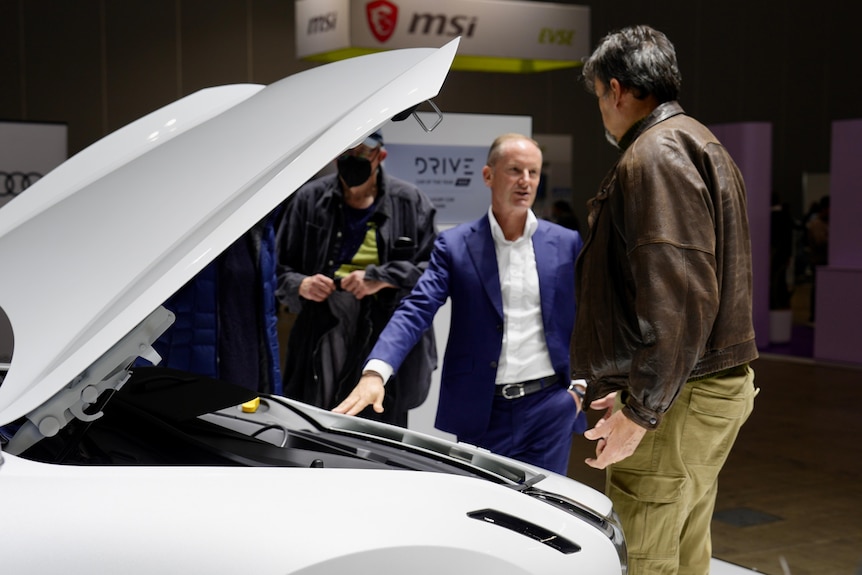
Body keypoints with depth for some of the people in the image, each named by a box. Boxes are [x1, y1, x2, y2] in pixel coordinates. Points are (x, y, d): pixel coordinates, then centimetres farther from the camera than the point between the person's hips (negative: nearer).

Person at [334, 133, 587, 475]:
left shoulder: (567, 244, 5)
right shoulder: (455, 245, 0)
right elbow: (415, 311, -10)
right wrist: (375, 373, -25)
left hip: (548, 408, 1)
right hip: (477, 413, -1)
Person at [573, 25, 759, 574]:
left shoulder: (655, 155, -13)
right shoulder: (700, 145, 22)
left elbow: (676, 296, -24)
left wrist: (641, 411, -22)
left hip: (675, 403, -11)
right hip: (719, 384, 11)